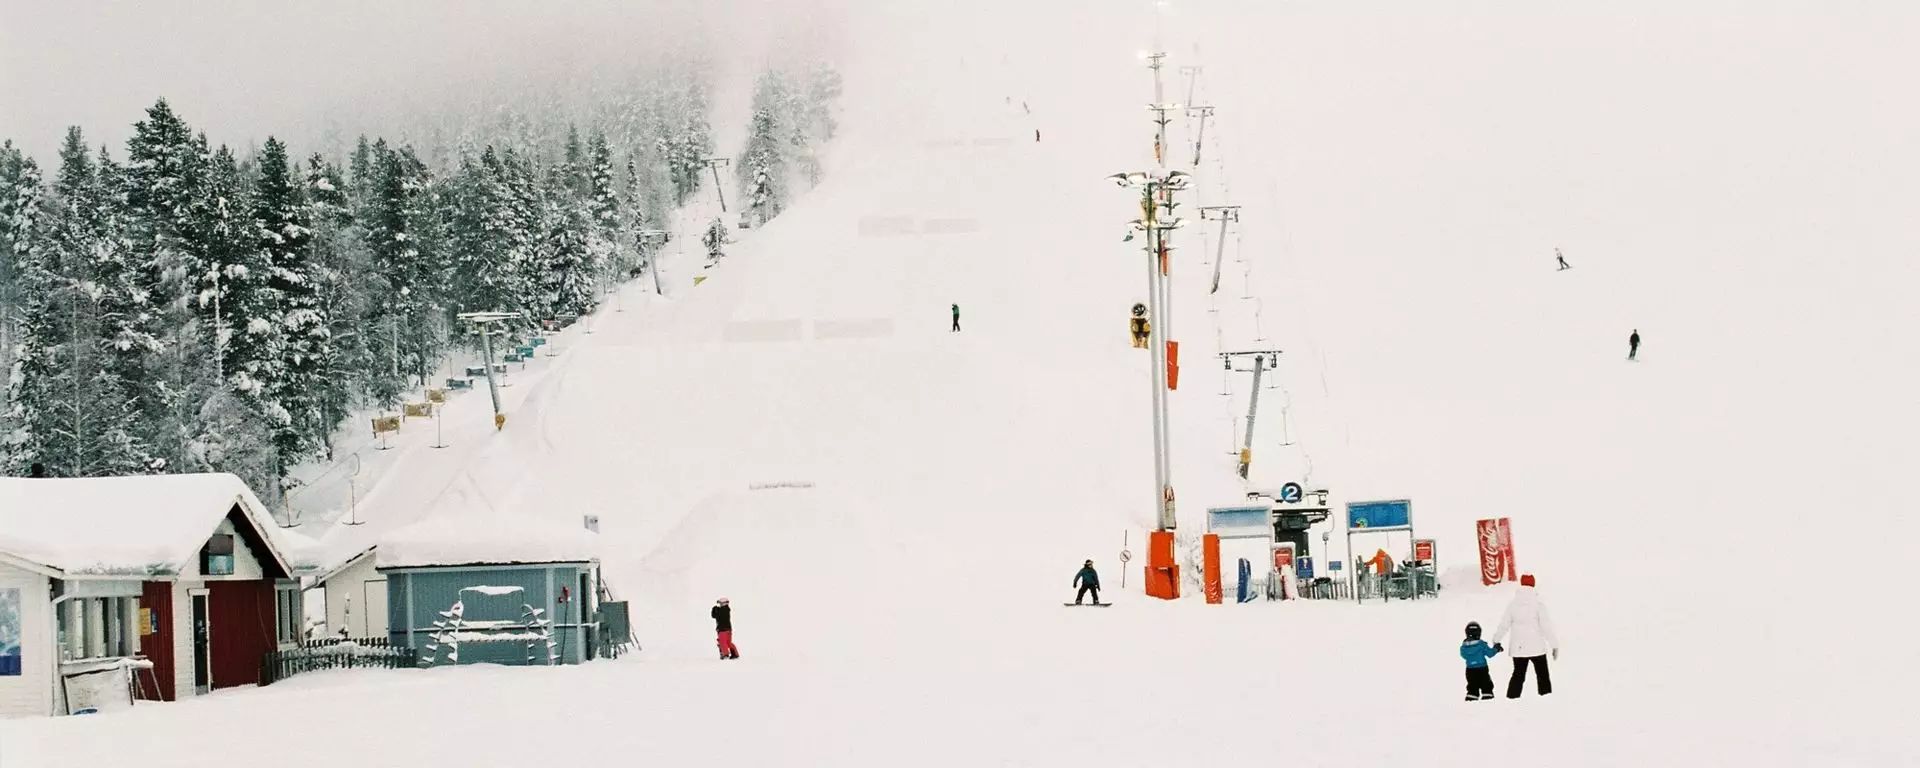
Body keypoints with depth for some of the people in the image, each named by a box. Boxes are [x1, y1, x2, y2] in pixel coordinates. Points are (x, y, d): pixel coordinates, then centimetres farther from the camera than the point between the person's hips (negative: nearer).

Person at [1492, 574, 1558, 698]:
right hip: (1537, 648, -3)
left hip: (1518, 648, 3)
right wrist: (1554, 645, -4)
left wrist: (1496, 640, 22)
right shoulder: (1538, 604, -9)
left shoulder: (1512, 604, 0)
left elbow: (1504, 624, 6)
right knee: (1543, 675, 7)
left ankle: (1512, 698, 3)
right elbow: (1546, 626, -10)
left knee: (1518, 675, 10)